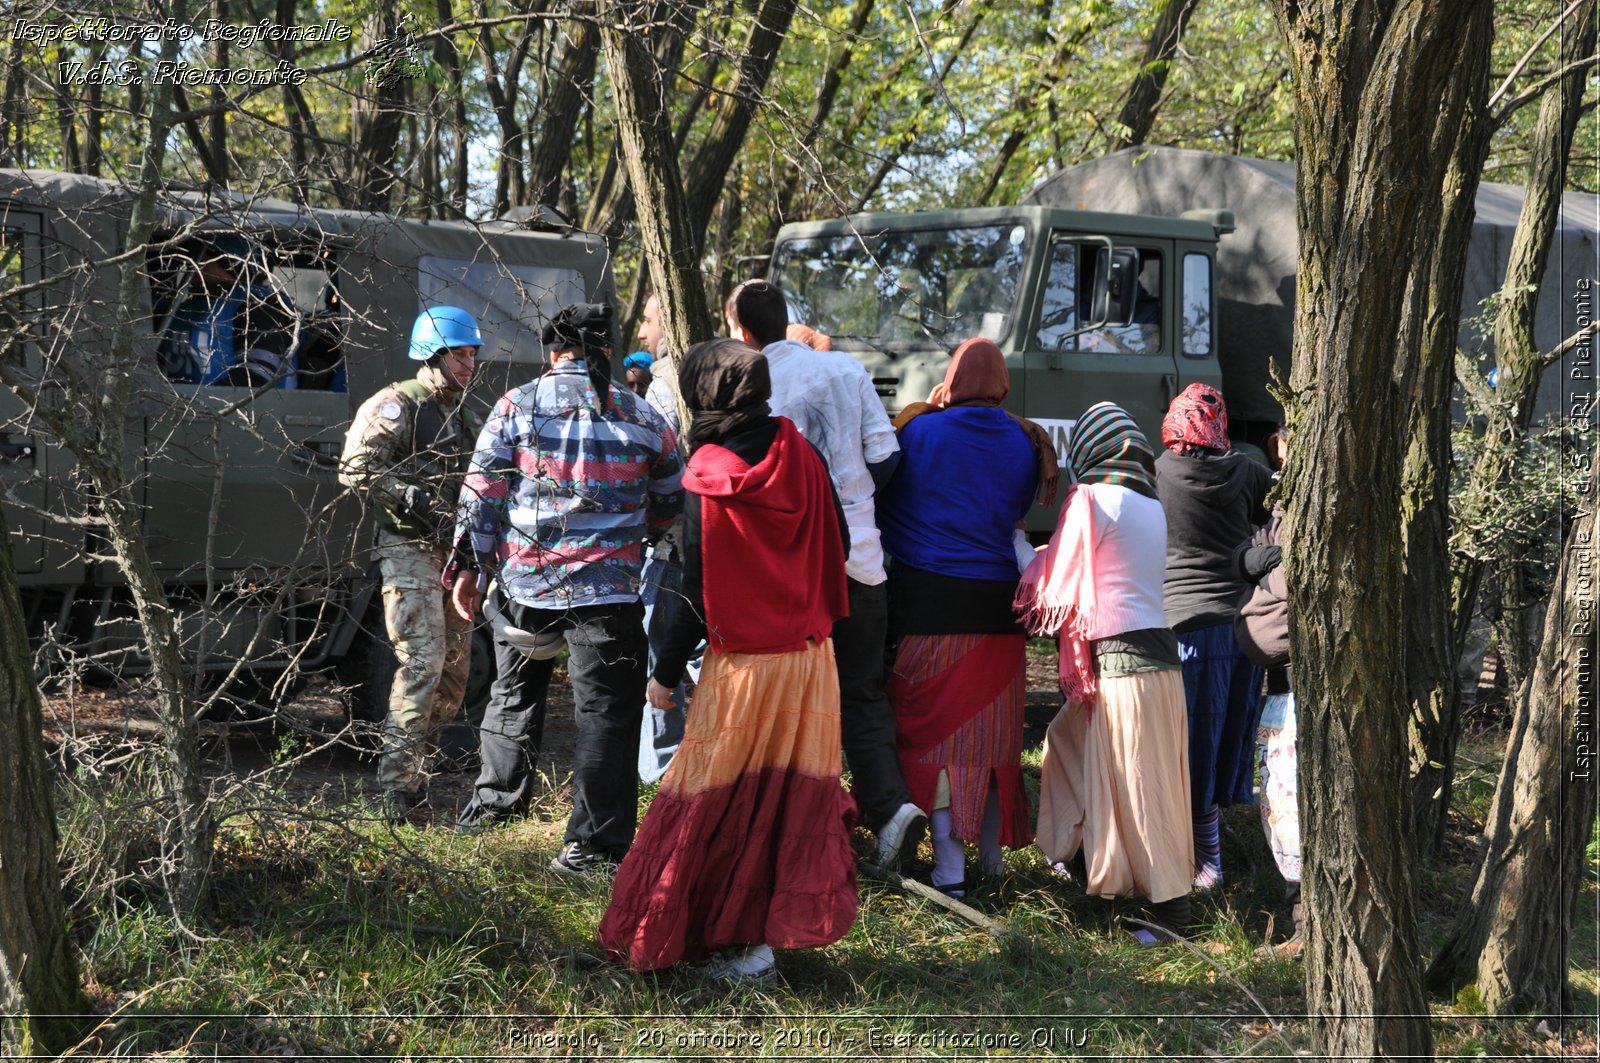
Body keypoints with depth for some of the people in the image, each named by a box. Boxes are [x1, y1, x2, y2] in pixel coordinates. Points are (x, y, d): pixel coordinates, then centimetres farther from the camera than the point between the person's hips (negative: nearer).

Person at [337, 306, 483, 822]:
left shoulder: (461, 417, 21)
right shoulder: (397, 406, -7)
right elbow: (356, 469, -15)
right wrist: (417, 499, -22)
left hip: (451, 550, 9)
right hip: (409, 549, -9)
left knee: (455, 667, 8)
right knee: (423, 662, -16)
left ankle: (412, 763, 20)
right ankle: (399, 786, -14)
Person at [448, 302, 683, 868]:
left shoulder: (516, 406, 0)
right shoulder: (643, 418, 2)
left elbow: (481, 493, -2)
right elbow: (672, 503, 12)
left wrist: (469, 566, 5)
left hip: (523, 581, 2)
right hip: (607, 590, -2)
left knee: (514, 691, 23)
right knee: (605, 711, 1)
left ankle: (494, 798, 37)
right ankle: (593, 842, -2)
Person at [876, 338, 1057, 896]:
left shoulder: (918, 429, -4)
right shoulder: (1025, 444, 4)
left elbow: (885, 500, 5)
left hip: (928, 600, -3)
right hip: (999, 602, 3)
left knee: (935, 730, 0)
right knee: (994, 730, 13)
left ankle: (949, 866, -4)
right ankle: (992, 854, 23)